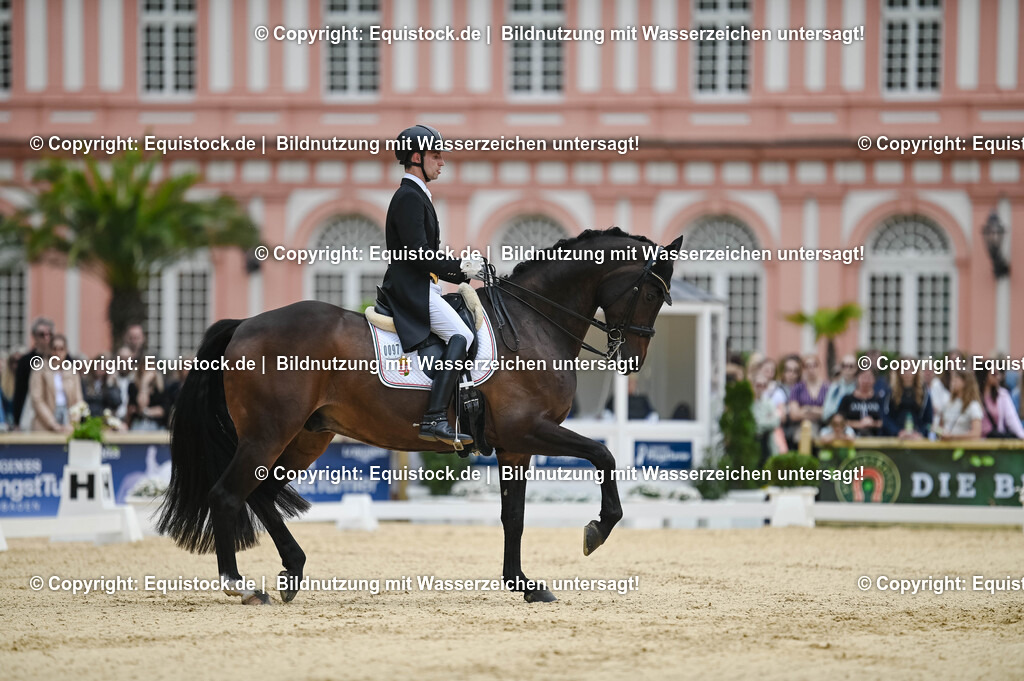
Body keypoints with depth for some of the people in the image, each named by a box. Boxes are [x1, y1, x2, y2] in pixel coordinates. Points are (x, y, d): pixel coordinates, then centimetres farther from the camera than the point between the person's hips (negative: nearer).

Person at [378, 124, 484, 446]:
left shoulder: (416, 196, 22)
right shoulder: (409, 197, -11)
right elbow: (419, 253, -20)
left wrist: (463, 277, 17)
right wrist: (460, 267, -12)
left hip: (420, 287, 11)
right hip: (412, 290, -11)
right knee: (461, 336, -23)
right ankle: (434, 419, -32)